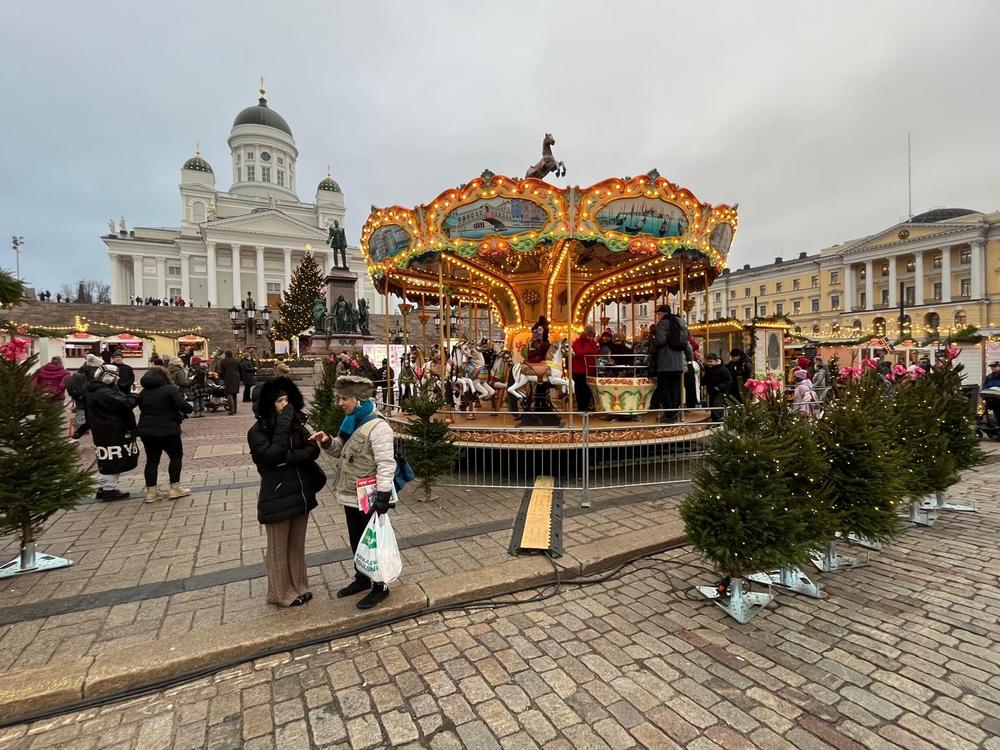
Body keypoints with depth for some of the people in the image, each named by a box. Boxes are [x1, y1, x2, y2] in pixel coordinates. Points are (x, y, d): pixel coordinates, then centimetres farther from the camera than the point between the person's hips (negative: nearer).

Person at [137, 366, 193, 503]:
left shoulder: (144, 391, 9)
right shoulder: (170, 389, -11)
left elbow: (141, 407, 15)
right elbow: (183, 406, -19)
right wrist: (189, 409, 1)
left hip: (146, 430, 6)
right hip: (167, 430, -6)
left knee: (152, 460, 12)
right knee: (176, 456, 9)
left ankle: (151, 491, 15)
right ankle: (175, 488, 9)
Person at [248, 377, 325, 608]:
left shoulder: (296, 423, 3)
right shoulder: (258, 431, -12)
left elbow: (313, 450, -5)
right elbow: (272, 456, -25)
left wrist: (288, 457, -19)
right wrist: (283, 427, -25)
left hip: (301, 493, 5)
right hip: (277, 497, -5)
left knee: (297, 545, 19)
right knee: (278, 549, 12)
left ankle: (298, 586, 35)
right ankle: (282, 593, 28)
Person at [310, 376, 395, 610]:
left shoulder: (377, 426, -21)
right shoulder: (351, 421, 7)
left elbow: (385, 464, -24)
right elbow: (341, 451, 17)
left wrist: (383, 495, -27)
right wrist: (328, 442, -3)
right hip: (350, 495, 9)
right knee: (356, 541, 22)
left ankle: (380, 586, 24)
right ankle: (362, 578, 41)